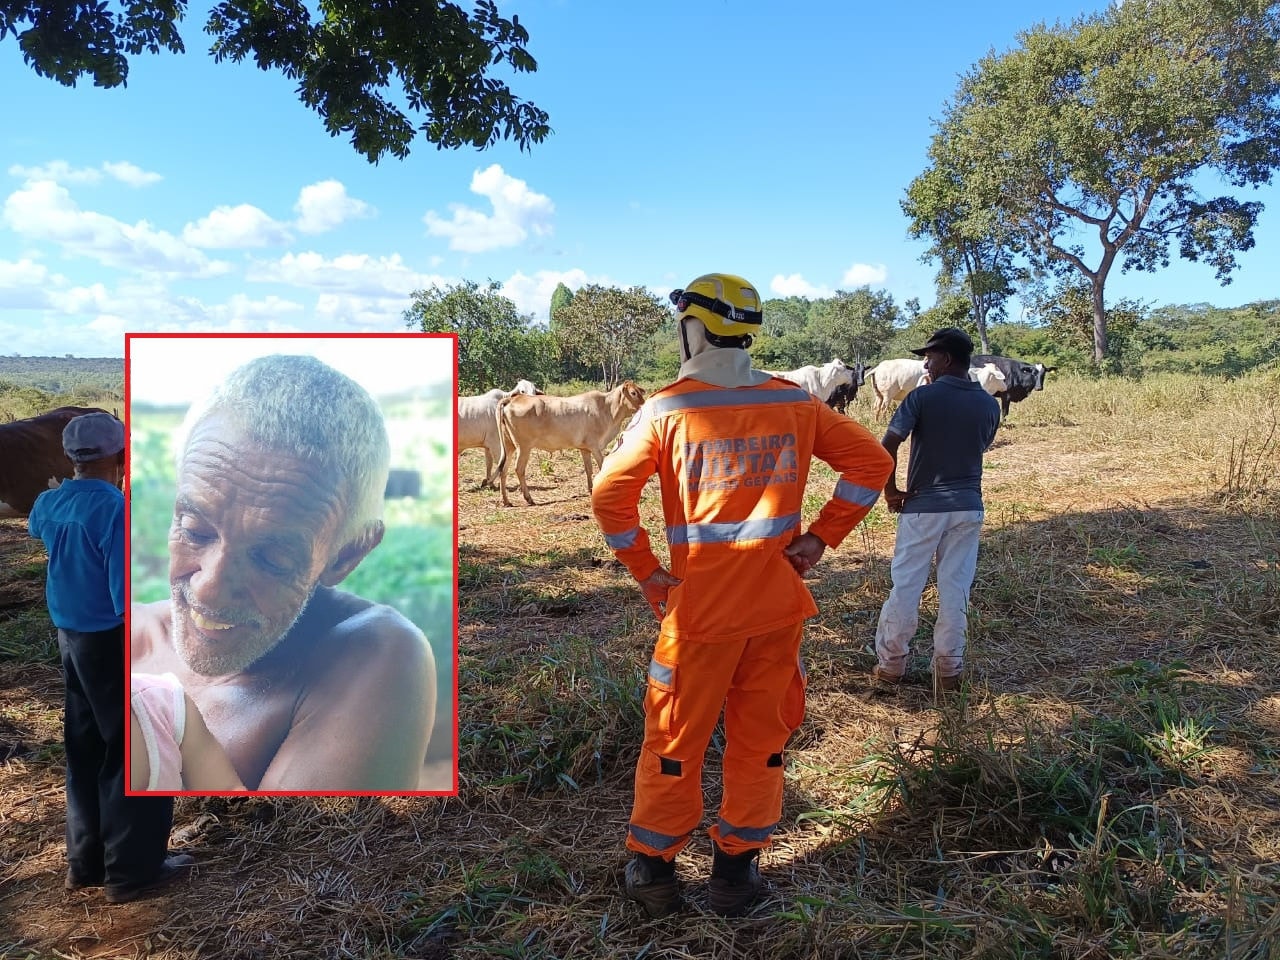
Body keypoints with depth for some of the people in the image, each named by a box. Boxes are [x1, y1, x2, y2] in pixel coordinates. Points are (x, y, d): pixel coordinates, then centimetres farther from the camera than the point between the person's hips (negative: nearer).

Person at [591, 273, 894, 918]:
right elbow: (870, 462, 4)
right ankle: (737, 867, 28)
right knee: (760, 739, 16)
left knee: (674, 741, 13)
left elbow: (610, 496, -13)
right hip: (779, 604, 3)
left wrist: (646, 574, -3)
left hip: (700, 607, -2)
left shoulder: (667, 409, -9)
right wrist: (822, 536, 4)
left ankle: (653, 867, 27)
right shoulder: (795, 404, 0)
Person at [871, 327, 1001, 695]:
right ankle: (949, 668, 16)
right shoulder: (988, 404, 3)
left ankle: (890, 665, 16)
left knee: (906, 585, 6)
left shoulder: (923, 396, -11)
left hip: (923, 505, -4)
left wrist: (890, 490, -7)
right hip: (968, 506, 4)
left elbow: (887, 446, -19)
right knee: (956, 588, 9)